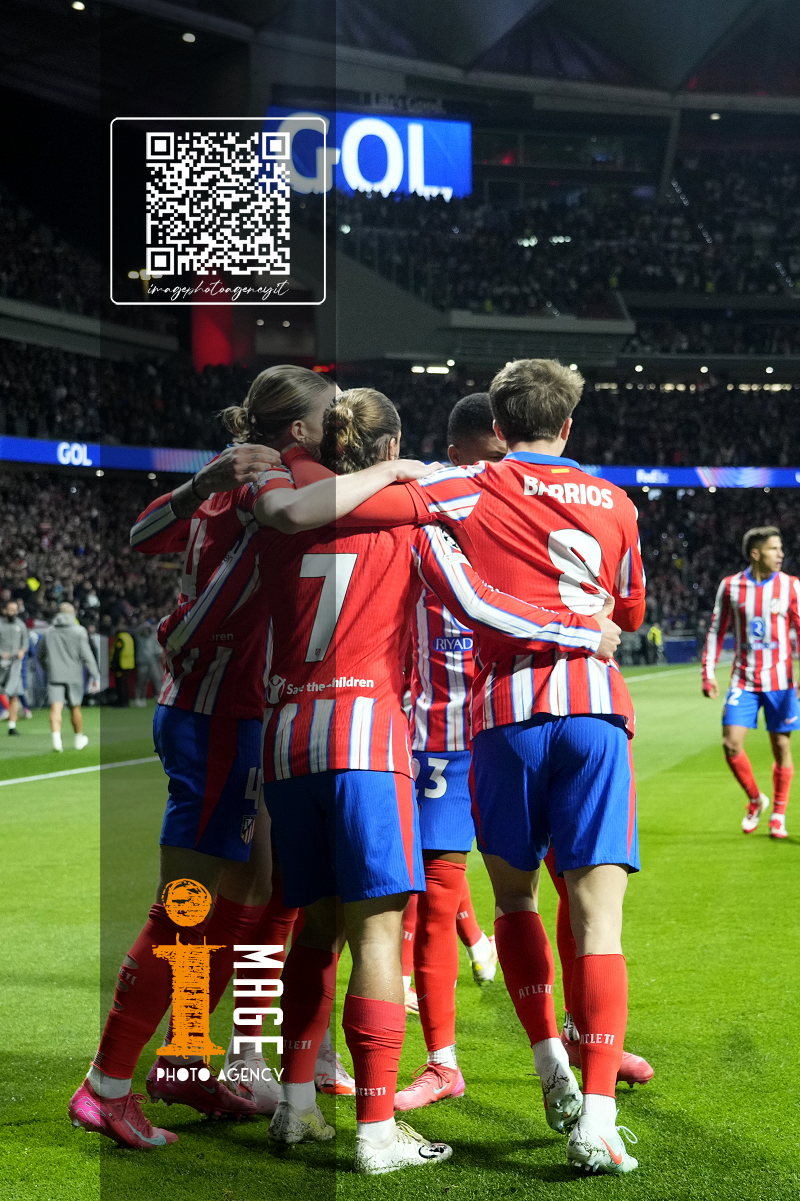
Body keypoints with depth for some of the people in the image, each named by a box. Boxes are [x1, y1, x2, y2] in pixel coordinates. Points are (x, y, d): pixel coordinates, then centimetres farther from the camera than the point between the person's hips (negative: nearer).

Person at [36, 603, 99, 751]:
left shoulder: (48, 632, 7)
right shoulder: (79, 631, -4)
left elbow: (39, 655, 17)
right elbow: (86, 655, -9)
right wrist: (95, 676, -7)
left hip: (54, 676, 1)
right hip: (74, 676, -1)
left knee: (56, 708, -7)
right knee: (75, 708, 13)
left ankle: (56, 737, -26)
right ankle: (79, 739, 28)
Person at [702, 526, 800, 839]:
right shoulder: (730, 586, 0)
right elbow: (716, 631, 8)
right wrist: (708, 673, 1)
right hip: (744, 680, 0)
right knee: (731, 743, -9)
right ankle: (756, 799, 15)